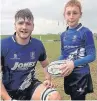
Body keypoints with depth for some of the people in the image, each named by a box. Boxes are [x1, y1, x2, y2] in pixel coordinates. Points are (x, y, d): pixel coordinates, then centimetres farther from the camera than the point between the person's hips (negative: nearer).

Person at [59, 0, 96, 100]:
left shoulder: (86, 32, -13)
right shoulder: (63, 35, 6)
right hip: (68, 75, 6)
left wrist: (74, 63, -27)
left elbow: (92, 56, -15)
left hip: (81, 75, -6)